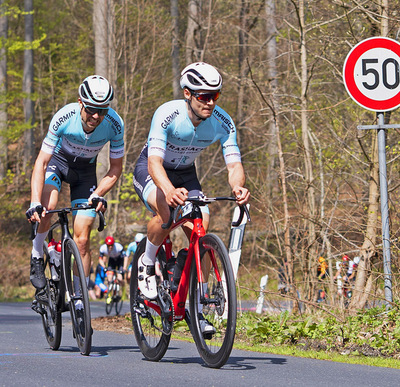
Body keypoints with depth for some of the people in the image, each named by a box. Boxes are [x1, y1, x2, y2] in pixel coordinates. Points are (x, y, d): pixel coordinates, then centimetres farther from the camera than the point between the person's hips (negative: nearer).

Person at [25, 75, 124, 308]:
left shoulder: (115, 124, -29)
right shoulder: (64, 118, -33)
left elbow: (116, 169, -14)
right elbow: (41, 162, -29)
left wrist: (98, 195, -31)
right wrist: (34, 203, -39)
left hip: (85, 171, 1)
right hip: (58, 161, -1)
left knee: (82, 239, -6)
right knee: (47, 206, -33)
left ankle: (79, 302, 4)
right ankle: (37, 258, -7)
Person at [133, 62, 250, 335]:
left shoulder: (223, 123, -22)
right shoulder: (167, 114, -33)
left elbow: (234, 164, -27)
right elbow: (155, 161, -42)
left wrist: (238, 187, -52)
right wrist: (170, 190, -63)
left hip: (186, 174, 4)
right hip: (151, 171, -4)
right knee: (166, 213, -35)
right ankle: (147, 264, -5)